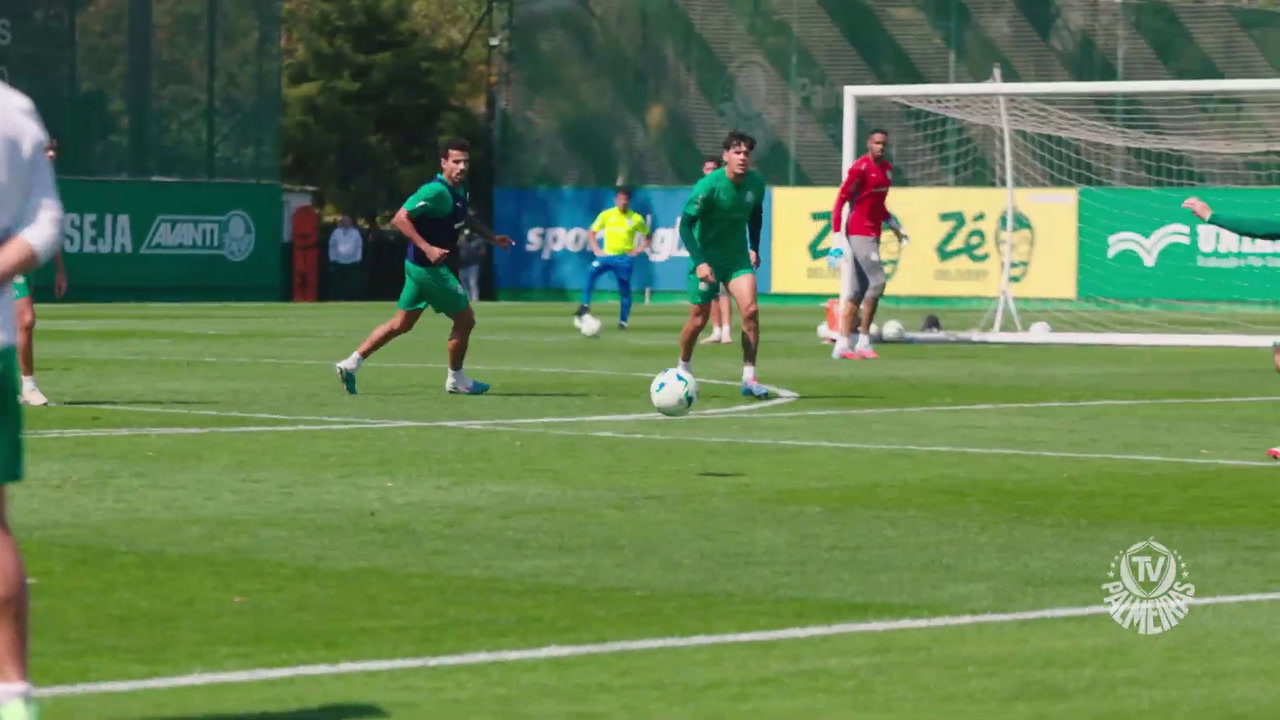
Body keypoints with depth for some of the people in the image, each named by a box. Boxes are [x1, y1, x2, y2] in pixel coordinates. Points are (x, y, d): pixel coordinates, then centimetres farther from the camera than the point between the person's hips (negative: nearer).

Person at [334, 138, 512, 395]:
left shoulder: (458, 190, 7)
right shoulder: (436, 191, -22)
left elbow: (465, 217, 28)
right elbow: (400, 219, -25)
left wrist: (492, 237, 21)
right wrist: (427, 248, -31)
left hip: (420, 266, 9)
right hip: (428, 266, -9)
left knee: (401, 324, 13)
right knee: (465, 318, 2)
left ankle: (351, 364, 14)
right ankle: (455, 379, 18)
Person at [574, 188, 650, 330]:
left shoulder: (636, 218, 1)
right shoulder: (606, 215, 2)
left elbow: (646, 237, 13)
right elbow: (592, 233, 11)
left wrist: (637, 250, -1)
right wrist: (596, 250, -1)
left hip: (624, 258, 0)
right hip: (607, 255, 0)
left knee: (624, 290, 4)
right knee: (591, 271, -27)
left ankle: (623, 321, 18)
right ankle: (585, 306, -25)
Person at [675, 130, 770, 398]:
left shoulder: (756, 183, -8)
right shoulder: (708, 186, -22)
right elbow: (685, 224, -20)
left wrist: (754, 248, 8)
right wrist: (699, 262, -28)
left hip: (737, 256, 3)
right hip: (707, 258, -3)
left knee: (750, 310, -14)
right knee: (699, 319, 4)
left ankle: (749, 378, -7)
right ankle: (683, 370, 30)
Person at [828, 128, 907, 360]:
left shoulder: (887, 169, 13)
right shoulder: (860, 168, -13)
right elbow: (840, 201, -15)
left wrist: (894, 226, 20)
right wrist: (837, 237, -20)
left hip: (873, 235, 9)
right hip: (859, 234, -9)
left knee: (857, 291, 8)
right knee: (877, 281, -14)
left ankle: (842, 345, 10)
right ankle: (863, 342, -8)